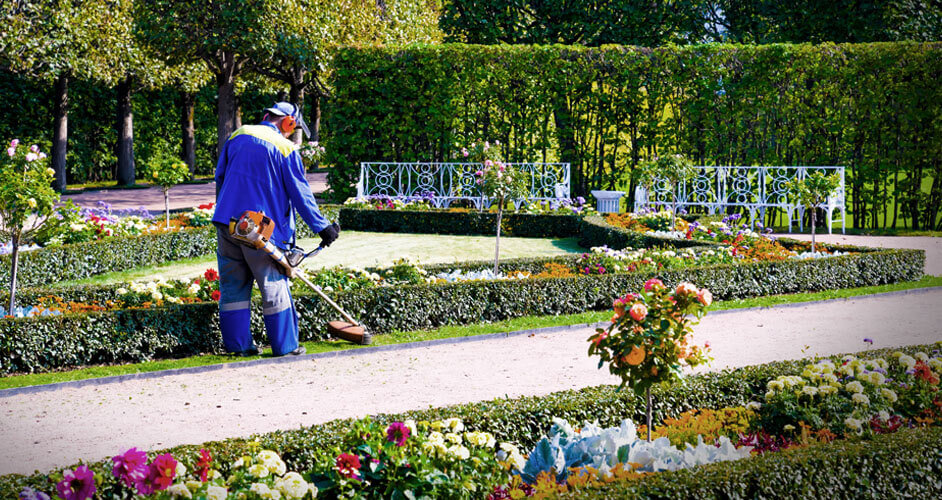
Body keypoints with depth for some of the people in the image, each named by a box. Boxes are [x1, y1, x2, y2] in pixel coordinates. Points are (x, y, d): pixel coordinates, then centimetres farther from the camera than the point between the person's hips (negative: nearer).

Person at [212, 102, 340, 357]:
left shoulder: (237, 136, 9)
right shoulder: (285, 148, -6)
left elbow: (220, 177, 18)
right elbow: (300, 193, -5)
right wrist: (322, 226, 2)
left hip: (227, 221, 5)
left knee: (234, 283, 11)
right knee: (274, 285, 5)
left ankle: (238, 343, 14)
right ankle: (285, 345, 8)